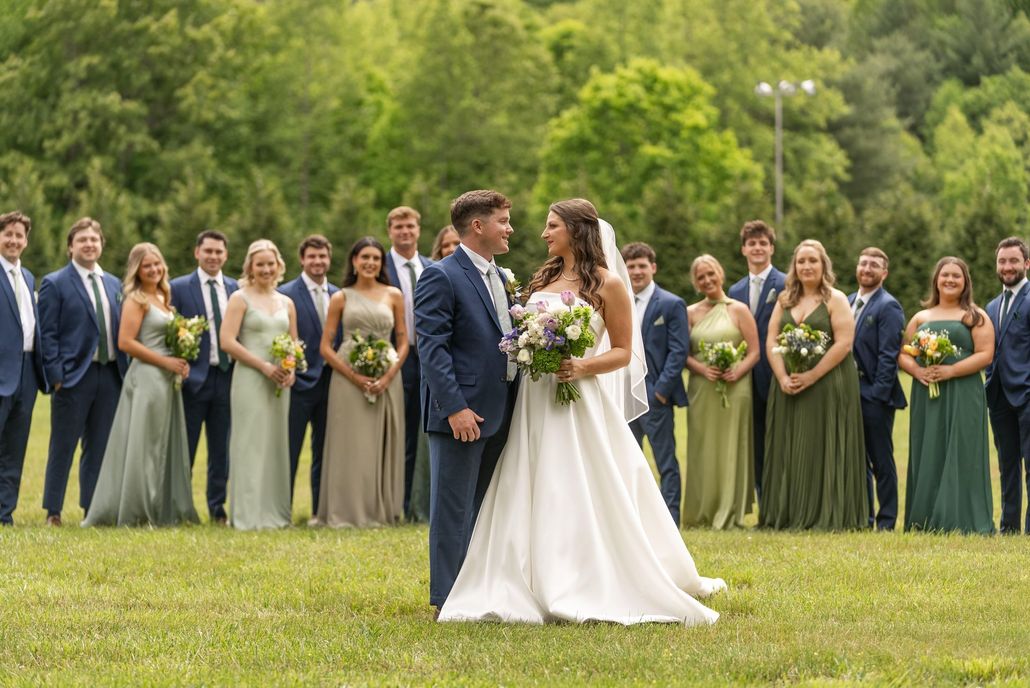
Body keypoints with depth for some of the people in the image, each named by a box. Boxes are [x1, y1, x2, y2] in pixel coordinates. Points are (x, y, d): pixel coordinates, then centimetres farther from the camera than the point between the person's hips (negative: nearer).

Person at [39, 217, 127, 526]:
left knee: (100, 447, 8)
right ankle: (53, 511, 4)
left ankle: (93, 509, 14)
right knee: (63, 446, -1)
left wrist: (125, 372, 8)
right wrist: (56, 376, -14)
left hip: (110, 375, 5)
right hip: (74, 375, -5)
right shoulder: (55, 284, -2)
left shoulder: (114, 284, 15)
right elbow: (47, 335, -7)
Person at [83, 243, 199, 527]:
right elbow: (126, 342, -16)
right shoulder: (136, 300, -8)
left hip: (167, 379, 8)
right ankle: (134, 512, 0)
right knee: (142, 446, -5)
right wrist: (166, 361, -15)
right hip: (146, 377, -8)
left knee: (165, 447, 10)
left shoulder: (162, 299, 17)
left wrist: (181, 361, 3)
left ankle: (164, 510, 15)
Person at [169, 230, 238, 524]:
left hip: (227, 376, 3)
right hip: (194, 378, -3)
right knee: (185, 449, 3)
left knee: (221, 449, 9)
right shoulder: (178, 288, -1)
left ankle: (217, 508, 17)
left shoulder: (236, 289, 9)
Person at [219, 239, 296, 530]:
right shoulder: (240, 299, -1)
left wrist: (291, 370, -1)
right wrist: (264, 366, -15)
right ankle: (249, 514, -5)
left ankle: (276, 512, 12)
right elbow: (227, 341, -10)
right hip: (249, 379, -5)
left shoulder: (286, 303, 16)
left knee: (277, 444, 7)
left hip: (279, 383, 5)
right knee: (251, 445, -6)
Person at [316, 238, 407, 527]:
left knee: (383, 446, 4)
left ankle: (382, 510, 12)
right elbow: (326, 347, 2)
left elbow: (403, 342, 8)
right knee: (351, 446, -2)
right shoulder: (341, 298, 5)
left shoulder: (393, 296, 8)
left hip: (385, 380, 1)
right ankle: (349, 512, 3)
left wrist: (388, 375, -9)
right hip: (348, 379, -1)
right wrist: (355, 377, -11)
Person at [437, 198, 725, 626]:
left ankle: (608, 590, -1)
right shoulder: (542, 280, 14)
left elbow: (623, 352, -3)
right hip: (535, 403, 6)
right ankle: (542, 591, 6)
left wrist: (583, 367, -18)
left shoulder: (607, 285, -3)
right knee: (535, 501, 2)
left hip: (580, 404, -6)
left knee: (587, 502, -7)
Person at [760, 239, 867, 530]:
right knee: (789, 451, 5)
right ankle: (788, 514, 9)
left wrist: (812, 376, -17)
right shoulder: (785, 300, 13)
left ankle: (825, 515, 0)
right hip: (788, 385, 5)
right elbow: (771, 342, 8)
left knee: (823, 449, -4)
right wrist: (782, 377, -8)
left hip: (827, 384, -5)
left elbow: (844, 344, -11)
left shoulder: (835, 300, -1)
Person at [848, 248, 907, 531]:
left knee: (882, 462, -1)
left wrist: (878, 393, -19)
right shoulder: (847, 302, 14)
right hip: (850, 393, 7)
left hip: (874, 394, -7)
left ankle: (886, 522, 3)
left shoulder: (888, 307, -9)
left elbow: (889, 356, -14)